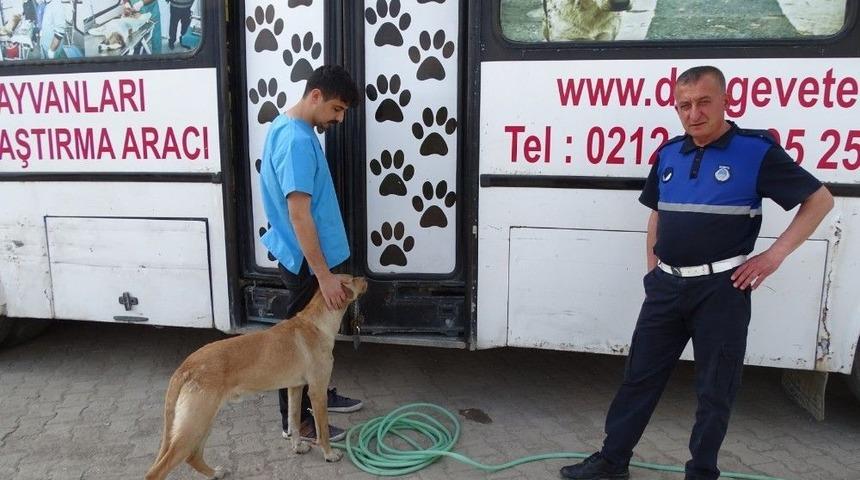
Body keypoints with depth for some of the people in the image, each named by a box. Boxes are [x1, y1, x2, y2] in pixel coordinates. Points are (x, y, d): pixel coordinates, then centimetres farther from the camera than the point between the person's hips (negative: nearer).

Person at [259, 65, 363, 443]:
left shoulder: (287, 126, 8)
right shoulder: (297, 140, -25)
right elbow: (299, 215, -29)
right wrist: (324, 274, -27)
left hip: (306, 255, 10)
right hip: (304, 260, -10)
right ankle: (297, 420, 19)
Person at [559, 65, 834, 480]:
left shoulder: (757, 151, -7)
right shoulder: (668, 154, 8)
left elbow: (820, 200, -2)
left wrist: (775, 254, -10)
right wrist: (653, 270, 13)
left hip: (720, 287, -5)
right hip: (666, 285, 5)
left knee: (714, 388, 8)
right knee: (640, 376, 11)